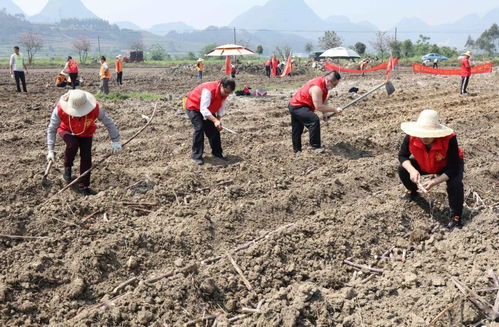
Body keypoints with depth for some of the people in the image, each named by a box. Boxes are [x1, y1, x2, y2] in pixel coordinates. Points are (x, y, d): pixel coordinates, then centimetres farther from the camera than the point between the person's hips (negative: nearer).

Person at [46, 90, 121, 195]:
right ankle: (67, 168, -5)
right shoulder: (60, 110, -35)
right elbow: (51, 129, -24)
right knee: (72, 144, -32)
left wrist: (115, 141, -14)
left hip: (86, 133, 1)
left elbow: (108, 123, -20)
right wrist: (51, 150, -26)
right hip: (67, 131, -1)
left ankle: (84, 186, 2)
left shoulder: (95, 109, -35)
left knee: (86, 157, -13)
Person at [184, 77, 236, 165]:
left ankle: (217, 152, 19)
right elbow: (203, 109, -43)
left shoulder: (224, 93, -14)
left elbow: (221, 107, -3)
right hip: (193, 107, -7)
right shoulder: (208, 90, -39)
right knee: (199, 128, -21)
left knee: (214, 129, 3)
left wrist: (219, 120, -19)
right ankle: (196, 156, -14)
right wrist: (215, 120, -52)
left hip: (209, 109, 7)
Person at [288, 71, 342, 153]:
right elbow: (318, 106, -33)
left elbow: (323, 101, 12)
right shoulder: (317, 87, -31)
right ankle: (315, 146, -22)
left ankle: (297, 150, 34)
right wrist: (335, 110, -27)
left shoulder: (324, 84, 0)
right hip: (297, 106, -10)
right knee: (314, 120, -28)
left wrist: (324, 113, 1)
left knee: (297, 130, 21)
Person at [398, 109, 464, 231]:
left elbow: (453, 168, -35)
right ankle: (413, 191, 18)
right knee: (403, 170, -16)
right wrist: (412, 170, -37)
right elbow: (402, 155, -17)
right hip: (424, 164, 4)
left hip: (447, 166, -4)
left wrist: (434, 182, -46)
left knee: (455, 183, -33)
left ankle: (456, 217, -11)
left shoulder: (449, 139, -41)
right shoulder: (411, 137, -33)